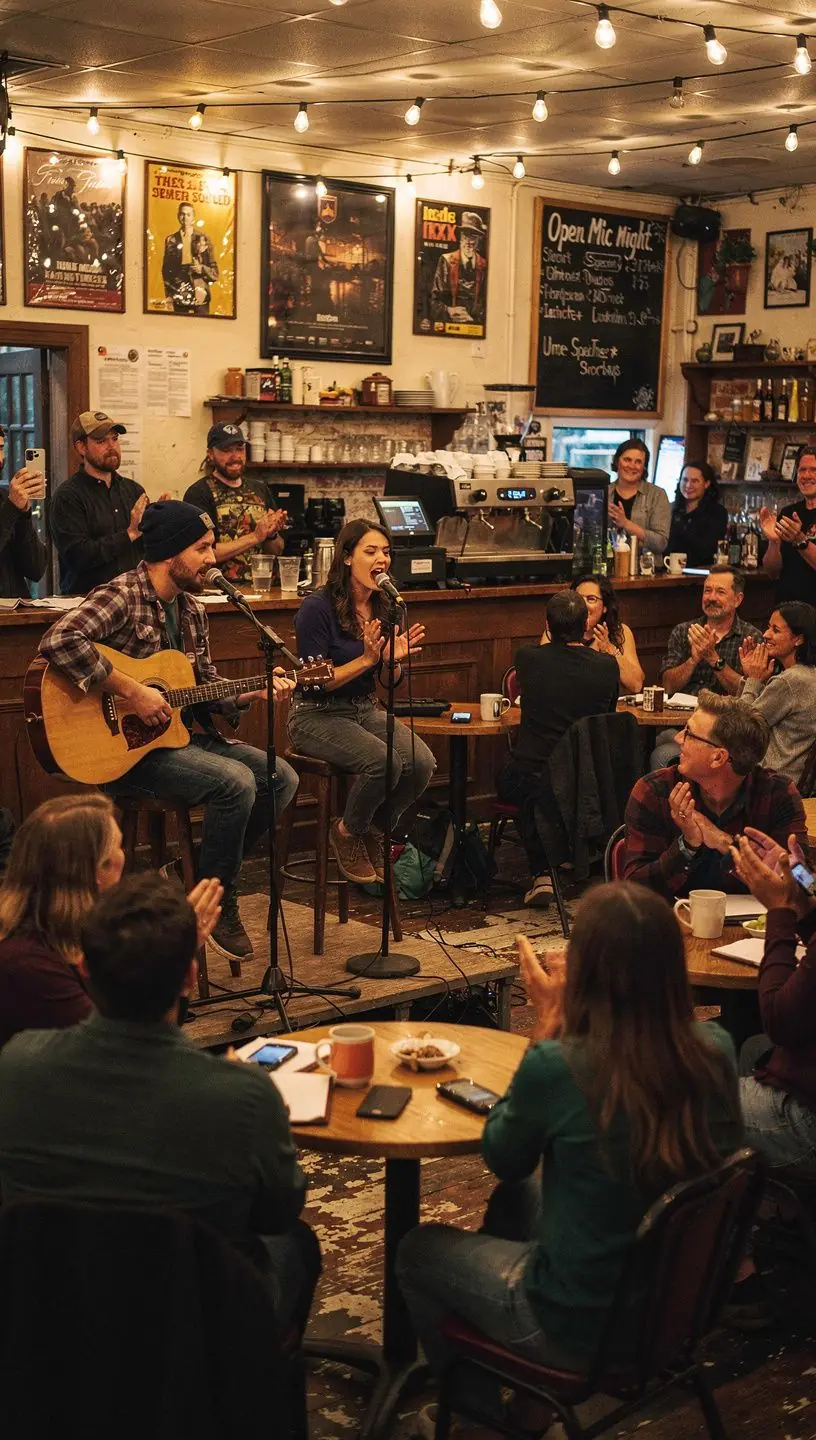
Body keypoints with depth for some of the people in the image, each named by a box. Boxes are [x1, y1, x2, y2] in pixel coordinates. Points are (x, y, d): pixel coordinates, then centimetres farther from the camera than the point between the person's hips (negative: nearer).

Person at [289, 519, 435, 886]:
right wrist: (367, 659, -22)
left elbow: (391, 682, 12)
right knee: (384, 761, -31)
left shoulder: (384, 608, 4)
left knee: (422, 762, -19)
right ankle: (348, 833, -1)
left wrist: (394, 657, -11)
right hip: (317, 715, -6)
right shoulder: (319, 607, -16)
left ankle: (376, 831, 8)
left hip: (365, 710, 6)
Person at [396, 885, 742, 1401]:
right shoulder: (715, 1052, -13)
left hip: (585, 1327, -6)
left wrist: (548, 1018, -8)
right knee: (517, 1197, 31)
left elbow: (503, 1158, -7)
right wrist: (563, 1019, 2)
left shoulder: (557, 1065, -29)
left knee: (418, 1250, 22)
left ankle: (491, 1414, 40)